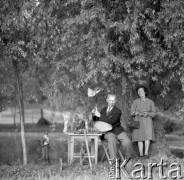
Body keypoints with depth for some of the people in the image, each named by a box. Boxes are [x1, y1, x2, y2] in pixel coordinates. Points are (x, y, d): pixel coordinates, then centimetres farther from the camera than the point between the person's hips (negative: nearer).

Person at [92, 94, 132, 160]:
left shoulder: (117, 111, -4)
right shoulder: (103, 110, 14)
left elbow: (111, 121, -20)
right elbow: (97, 120, 19)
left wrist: (99, 115, -19)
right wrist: (94, 114, -3)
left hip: (118, 130, -1)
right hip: (108, 132, 1)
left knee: (127, 142, -26)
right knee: (111, 140, -35)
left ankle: (128, 159, 0)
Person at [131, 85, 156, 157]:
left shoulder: (150, 102, 10)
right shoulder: (136, 102, 9)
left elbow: (153, 113, 10)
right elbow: (132, 112, 8)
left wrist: (147, 114, -10)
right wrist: (138, 113, -12)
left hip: (147, 121, 0)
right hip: (138, 121, 0)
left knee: (147, 135, -18)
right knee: (140, 137, -10)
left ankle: (146, 152, -23)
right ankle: (141, 154, -12)